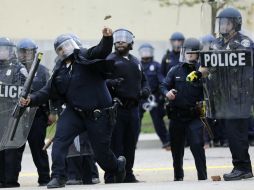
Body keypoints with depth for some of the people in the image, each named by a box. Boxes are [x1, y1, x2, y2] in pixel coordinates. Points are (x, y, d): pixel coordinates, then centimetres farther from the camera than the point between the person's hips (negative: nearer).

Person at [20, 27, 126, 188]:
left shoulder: (86, 57, -4)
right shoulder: (60, 72, 13)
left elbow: (102, 51, -22)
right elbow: (48, 92, 12)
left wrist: (107, 39, -43)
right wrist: (31, 100, -3)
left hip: (98, 113, -5)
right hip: (74, 113, 5)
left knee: (102, 153, 3)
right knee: (60, 140, -17)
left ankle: (118, 166, 37)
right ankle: (59, 177, -15)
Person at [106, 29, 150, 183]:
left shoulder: (136, 62, 18)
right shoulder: (110, 60, -1)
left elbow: (144, 81, 26)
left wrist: (145, 90, 4)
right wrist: (110, 82, -31)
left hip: (133, 108, 6)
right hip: (116, 108, -6)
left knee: (130, 144, 9)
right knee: (115, 143, -8)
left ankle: (128, 174, 17)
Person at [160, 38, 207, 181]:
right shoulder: (175, 71, 6)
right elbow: (164, 86, 8)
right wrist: (167, 92, -13)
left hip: (194, 116, -3)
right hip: (177, 115, 3)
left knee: (197, 145, -15)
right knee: (177, 148, 12)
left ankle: (203, 177, -10)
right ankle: (178, 176, 29)